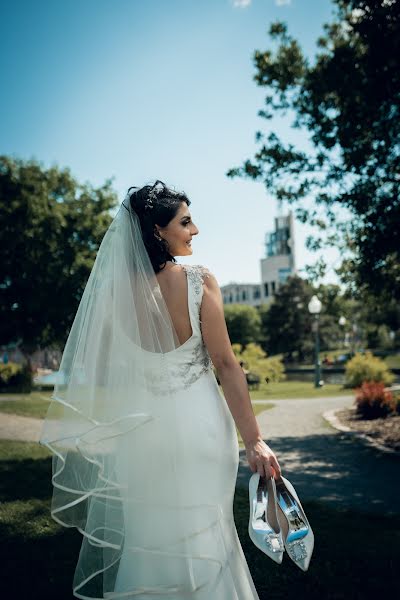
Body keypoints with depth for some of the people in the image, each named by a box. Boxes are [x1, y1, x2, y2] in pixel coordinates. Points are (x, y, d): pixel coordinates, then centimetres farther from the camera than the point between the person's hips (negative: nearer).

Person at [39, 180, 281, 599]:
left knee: (146, 539, 19)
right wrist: (254, 441, -8)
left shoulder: (117, 289, -4)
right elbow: (226, 365, -13)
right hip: (195, 425, -3)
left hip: (139, 430, 3)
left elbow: (99, 371, 3)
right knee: (200, 535, 15)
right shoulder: (198, 281, -13)